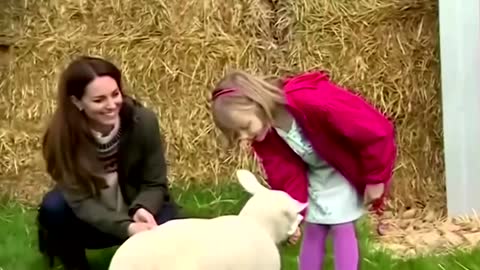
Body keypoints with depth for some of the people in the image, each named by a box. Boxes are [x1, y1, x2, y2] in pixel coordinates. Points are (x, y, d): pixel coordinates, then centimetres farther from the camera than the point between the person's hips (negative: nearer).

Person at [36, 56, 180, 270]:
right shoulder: (63, 135, -24)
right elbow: (81, 202, -26)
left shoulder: (143, 121, -23)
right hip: (92, 221, 0)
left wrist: (142, 210, -36)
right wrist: (126, 227, -41)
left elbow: (155, 184, -14)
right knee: (53, 207, -30)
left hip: (136, 211, 1)